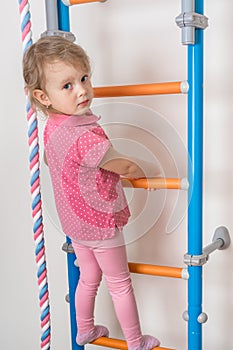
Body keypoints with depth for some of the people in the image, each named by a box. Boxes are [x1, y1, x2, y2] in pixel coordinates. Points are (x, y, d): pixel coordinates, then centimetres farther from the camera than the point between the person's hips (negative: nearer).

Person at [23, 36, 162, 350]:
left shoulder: (51, 128, -3)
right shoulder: (85, 135, -32)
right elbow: (125, 167, -21)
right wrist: (152, 169, -2)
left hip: (75, 223, 8)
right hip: (101, 223, -8)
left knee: (89, 279, 26)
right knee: (120, 285, 11)